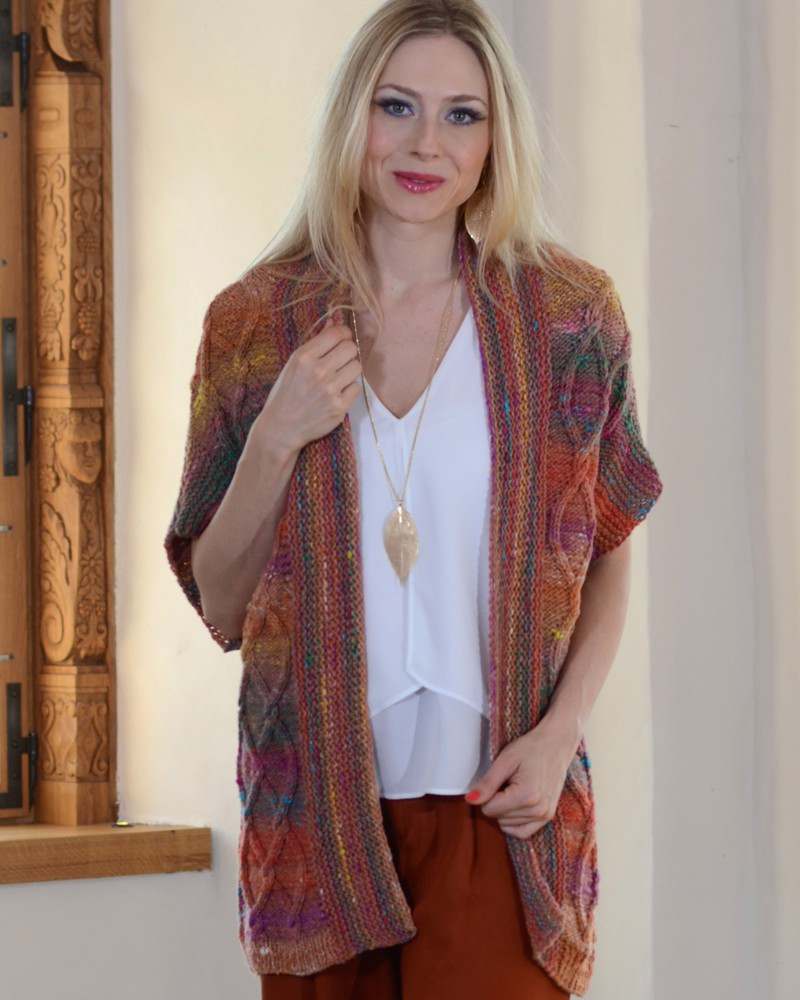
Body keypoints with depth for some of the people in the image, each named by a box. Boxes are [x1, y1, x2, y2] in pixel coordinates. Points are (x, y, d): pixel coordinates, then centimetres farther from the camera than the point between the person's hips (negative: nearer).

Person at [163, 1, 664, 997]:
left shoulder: (569, 316, 1)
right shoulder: (255, 324, 3)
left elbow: (608, 561, 9)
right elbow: (220, 608, 5)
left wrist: (558, 733, -6)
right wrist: (278, 438, -11)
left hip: (499, 804, -1)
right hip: (317, 803, 1)